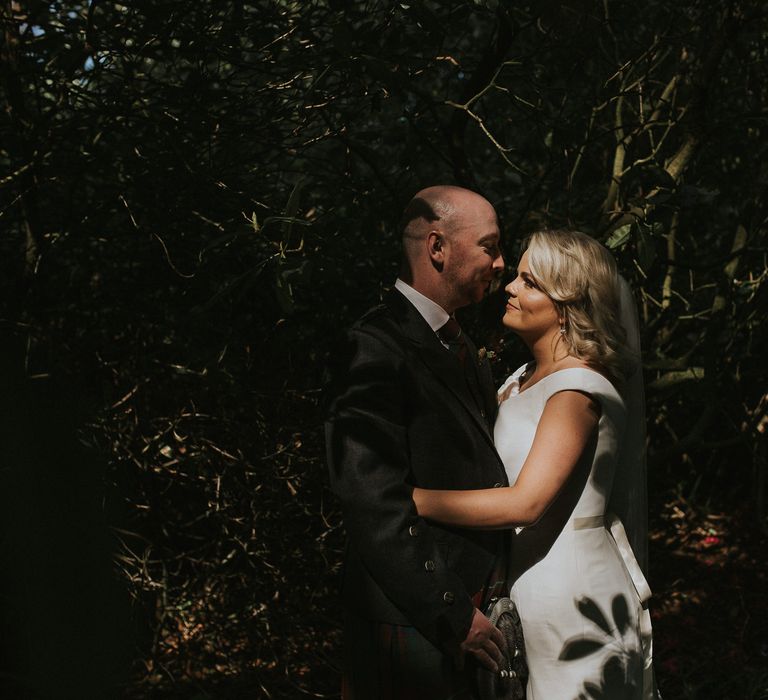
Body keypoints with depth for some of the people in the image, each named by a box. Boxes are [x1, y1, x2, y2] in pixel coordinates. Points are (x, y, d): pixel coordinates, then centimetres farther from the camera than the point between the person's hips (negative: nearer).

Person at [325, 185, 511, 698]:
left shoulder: (463, 350, 14)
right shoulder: (378, 348, -15)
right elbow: (377, 505, -21)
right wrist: (453, 617, -19)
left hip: (476, 612, 8)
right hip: (417, 627, -8)